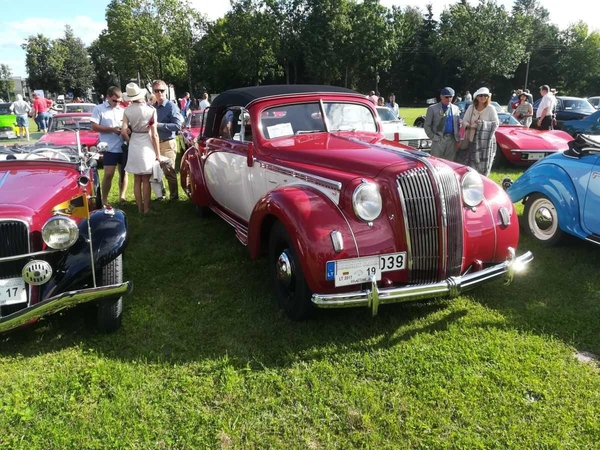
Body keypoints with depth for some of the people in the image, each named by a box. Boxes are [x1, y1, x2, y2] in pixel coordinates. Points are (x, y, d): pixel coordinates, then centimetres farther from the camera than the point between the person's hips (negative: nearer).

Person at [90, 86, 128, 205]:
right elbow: (94, 127, -6)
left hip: (124, 147, 4)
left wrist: (127, 129, -5)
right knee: (108, 174, -5)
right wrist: (112, 129, -14)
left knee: (124, 173, 11)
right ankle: (104, 199, 6)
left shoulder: (122, 110, 13)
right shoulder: (99, 109, 2)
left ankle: (122, 196, 24)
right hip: (110, 148, -4)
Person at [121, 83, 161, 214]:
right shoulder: (150, 110, -11)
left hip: (134, 146, 3)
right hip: (147, 146, -3)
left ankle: (140, 208, 18)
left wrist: (130, 141, 11)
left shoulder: (127, 110, -4)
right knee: (146, 180, 5)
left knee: (137, 180, 12)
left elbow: (123, 132, -8)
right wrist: (158, 153, -4)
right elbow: (154, 135, -11)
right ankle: (146, 208, 10)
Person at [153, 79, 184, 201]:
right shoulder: (152, 107, 11)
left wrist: (159, 125, -20)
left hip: (167, 144, -6)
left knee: (169, 172, -5)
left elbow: (178, 125, -17)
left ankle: (174, 197, 3)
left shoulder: (171, 106, -7)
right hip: (154, 143, 7)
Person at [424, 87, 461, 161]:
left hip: (452, 140, 4)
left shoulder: (456, 108, 14)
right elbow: (427, 125, 0)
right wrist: (433, 137, -8)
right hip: (439, 140, -4)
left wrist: (458, 139, 6)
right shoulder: (433, 108, 1)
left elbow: (458, 125, 15)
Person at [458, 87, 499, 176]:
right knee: (467, 163, 1)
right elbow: (464, 121, 4)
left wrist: (482, 123, -17)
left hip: (485, 140, -2)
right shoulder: (471, 107, 6)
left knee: (483, 164, 1)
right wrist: (470, 126, -18)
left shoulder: (491, 109, -1)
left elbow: (496, 124, -5)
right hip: (471, 139, 2)